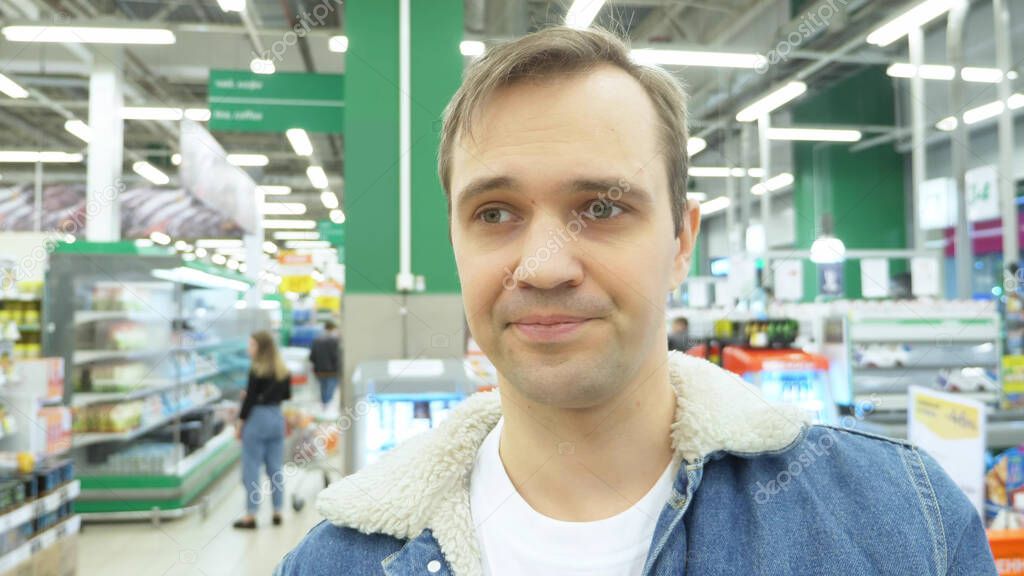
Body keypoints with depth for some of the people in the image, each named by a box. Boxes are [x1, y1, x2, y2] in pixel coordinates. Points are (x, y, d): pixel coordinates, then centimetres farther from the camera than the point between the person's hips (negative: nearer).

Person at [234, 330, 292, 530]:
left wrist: (240, 423, -5)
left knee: (251, 469, 2)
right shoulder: (283, 371, 6)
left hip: (257, 419, -6)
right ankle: (277, 512, 16)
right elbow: (287, 395, 14)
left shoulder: (257, 371, -13)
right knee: (276, 468, 11)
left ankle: (251, 515, 6)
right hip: (277, 418, 6)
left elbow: (250, 398, -13)